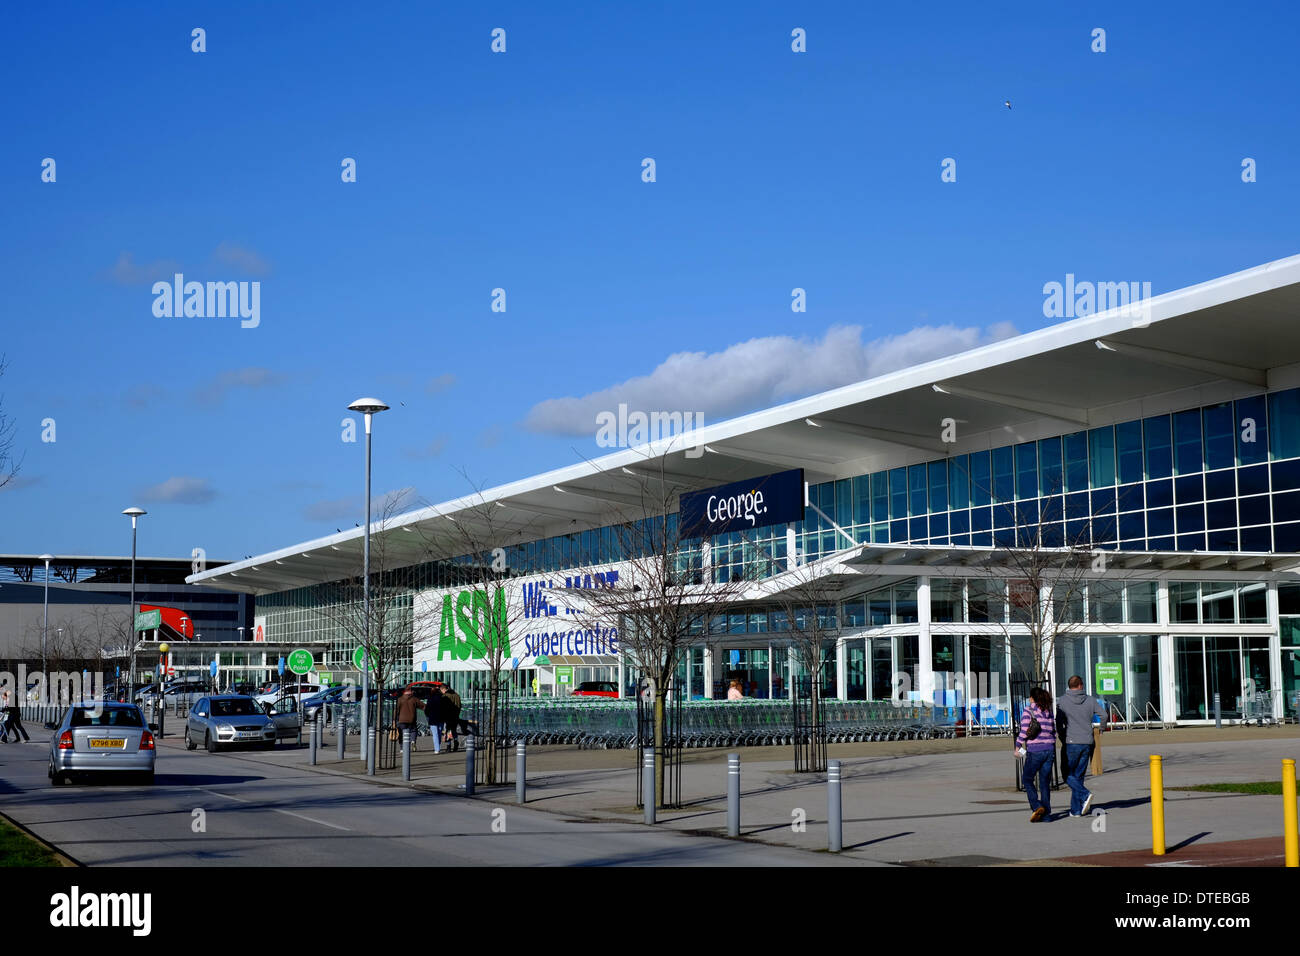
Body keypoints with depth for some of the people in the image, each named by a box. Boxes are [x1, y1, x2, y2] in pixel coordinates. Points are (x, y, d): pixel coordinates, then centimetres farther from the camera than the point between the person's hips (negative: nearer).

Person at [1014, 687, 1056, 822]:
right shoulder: (1049, 712, 11)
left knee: (1027, 779, 7)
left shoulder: (1028, 710, -5)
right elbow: (1053, 733, 13)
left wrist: (1017, 747, -4)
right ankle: (1046, 812, 9)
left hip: (1035, 750, -5)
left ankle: (1036, 807, -9)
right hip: (1049, 750, 5)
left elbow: (1024, 730, -11)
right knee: (1045, 782, 10)